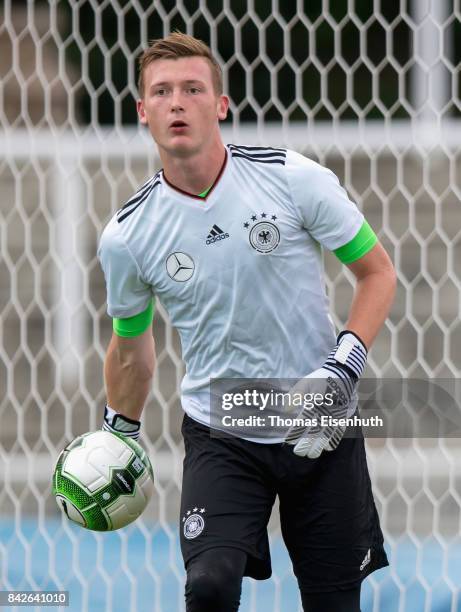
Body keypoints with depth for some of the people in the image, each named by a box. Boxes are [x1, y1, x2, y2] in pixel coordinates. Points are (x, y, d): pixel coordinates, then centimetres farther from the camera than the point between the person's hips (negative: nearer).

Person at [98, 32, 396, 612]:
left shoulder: (294, 178, -10)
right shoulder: (126, 237, -6)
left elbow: (377, 272, 1)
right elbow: (131, 345, 13)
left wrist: (342, 371, -12)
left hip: (321, 433, 0)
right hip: (220, 438, 0)